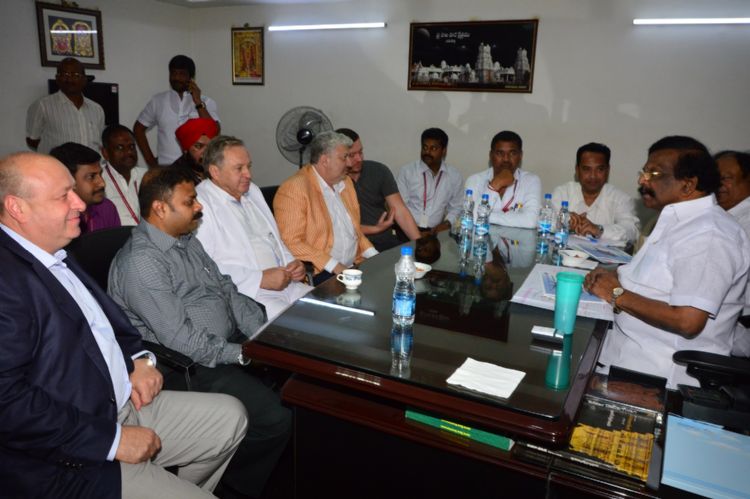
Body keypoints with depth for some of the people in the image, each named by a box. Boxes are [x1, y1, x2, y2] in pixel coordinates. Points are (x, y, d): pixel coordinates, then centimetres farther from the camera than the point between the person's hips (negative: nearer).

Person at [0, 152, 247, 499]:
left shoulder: (55, 255, 7)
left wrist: (138, 358, 2)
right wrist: (112, 441, -21)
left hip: (124, 403, 9)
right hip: (72, 462, -9)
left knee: (230, 415, 13)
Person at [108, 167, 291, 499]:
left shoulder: (187, 240, 11)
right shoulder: (141, 262, -18)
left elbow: (227, 290, 12)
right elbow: (180, 338, -23)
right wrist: (243, 354, -16)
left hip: (232, 344, 9)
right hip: (193, 366, -9)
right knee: (277, 418, -22)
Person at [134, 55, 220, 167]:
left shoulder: (207, 102, 3)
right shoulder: (158, 101, 9)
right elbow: (138, 129, 17)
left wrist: (199, 103, -12)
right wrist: (150, 160, 9)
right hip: (165, 167, 1)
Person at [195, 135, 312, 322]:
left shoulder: (252, 191, 17)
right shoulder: (201, 204, -10)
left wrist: (291, 263, 6)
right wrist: (260, 279, -18)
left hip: (285, 284, 8)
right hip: (244, 294, -8)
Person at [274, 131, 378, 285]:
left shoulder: (345, 182, 17)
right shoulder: (294, 188, -10)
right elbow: (291, 242, -16)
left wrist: (374, 256, 7)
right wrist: (334, 266, -19)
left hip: (353, 266, 9)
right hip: (319, 274, -8)